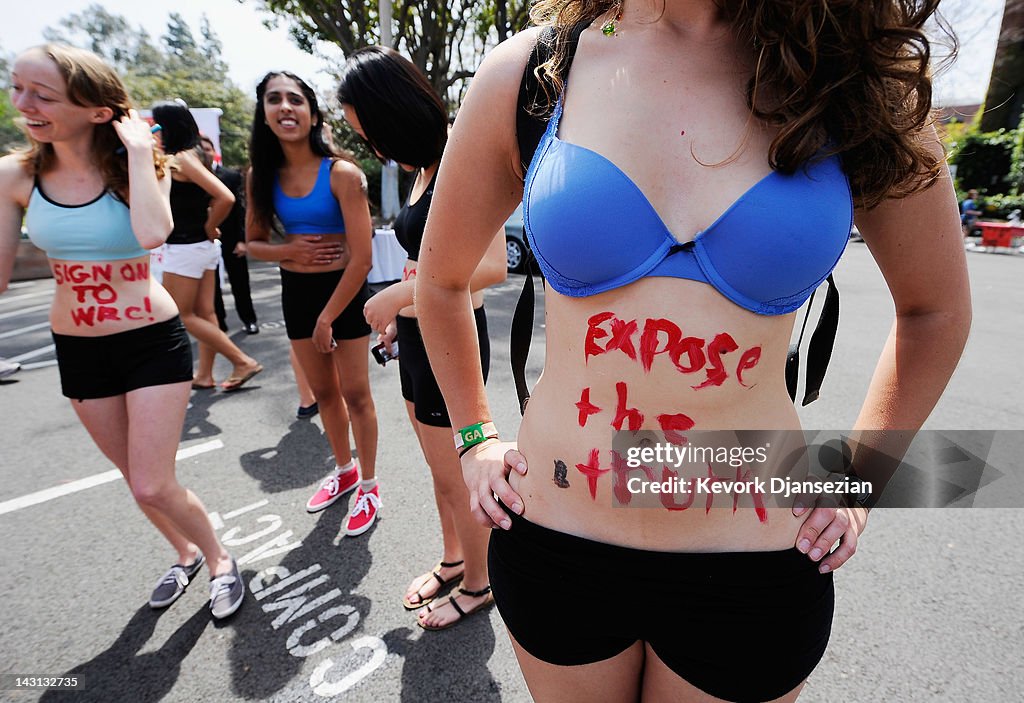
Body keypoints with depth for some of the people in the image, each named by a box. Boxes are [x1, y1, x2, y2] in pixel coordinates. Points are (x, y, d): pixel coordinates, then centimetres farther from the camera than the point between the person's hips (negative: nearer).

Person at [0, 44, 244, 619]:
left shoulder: (135, 167, -10)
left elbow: (153, 234, -33)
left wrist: (138, 150, -25)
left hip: (153, 341, -4)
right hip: (78, 350, 5)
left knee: (153, 488, -4)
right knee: (139, 481, 18)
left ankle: (221, 559, 25)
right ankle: (186, 553, 45)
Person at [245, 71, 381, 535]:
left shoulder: (341, 173, -16)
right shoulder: (262, 176, 0)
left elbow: (362, 258, -19)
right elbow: (253, 241, 11)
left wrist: (327, 317, -14)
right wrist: (289, 250, -12)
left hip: (344, 290, -5)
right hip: (295, 291, 6)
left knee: (355, 394, 2)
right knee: (323, 391, 16)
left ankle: (369, 486, 22)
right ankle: (345, 470, 37)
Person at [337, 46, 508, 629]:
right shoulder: (425, 166, 12)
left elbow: (492, 265, -28)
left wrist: (397, 293, -22)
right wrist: (400, 313, 16)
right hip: (417, 337, 9)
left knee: (453, 475, 7)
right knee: (439, 467, 21)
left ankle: (479, 582, 32)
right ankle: (453, 558, 43)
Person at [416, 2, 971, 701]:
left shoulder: (859, 78, -3)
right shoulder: (529, 71, -4)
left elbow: (937, 309, 11)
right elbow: (442, 283, 8)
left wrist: (858, 480, 7)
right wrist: (475, 436, 8)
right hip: (553, 540, 1)